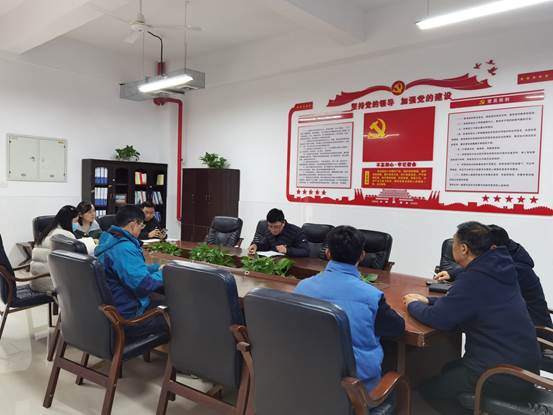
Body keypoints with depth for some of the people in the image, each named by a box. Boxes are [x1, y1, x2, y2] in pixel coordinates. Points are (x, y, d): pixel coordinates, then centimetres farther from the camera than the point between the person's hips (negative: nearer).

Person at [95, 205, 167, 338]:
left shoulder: (109, 241, 6)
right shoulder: (124, 248, -27)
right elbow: (143, 285, -31)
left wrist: (158, 268, 11)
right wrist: (164, 273, -13)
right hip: (128, 319, -10)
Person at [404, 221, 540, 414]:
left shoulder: (475, 278, -25)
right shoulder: (495, 268, 3)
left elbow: (438, 318, -22)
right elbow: (460, 302, 14)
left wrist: (413, 305, -4)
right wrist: (427, 301, 9)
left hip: (504, 374, -9)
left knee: (429, 389, 6)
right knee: (449, 369, 27)